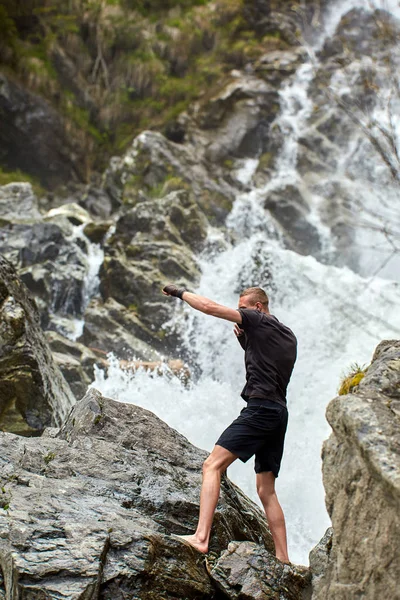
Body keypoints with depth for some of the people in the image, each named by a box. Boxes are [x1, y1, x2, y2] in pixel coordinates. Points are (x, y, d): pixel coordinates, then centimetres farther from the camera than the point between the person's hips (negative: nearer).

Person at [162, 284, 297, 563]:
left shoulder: (258, 321, -1)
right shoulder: (289, 337, 23)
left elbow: (209, 307, -3)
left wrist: (180, 292, 11)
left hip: (260, 408, -9)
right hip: (280, 412, 9)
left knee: (212, 466, -14)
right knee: (266, 490, 11)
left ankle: (201, 538, -28)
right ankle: (283, 559, 8)